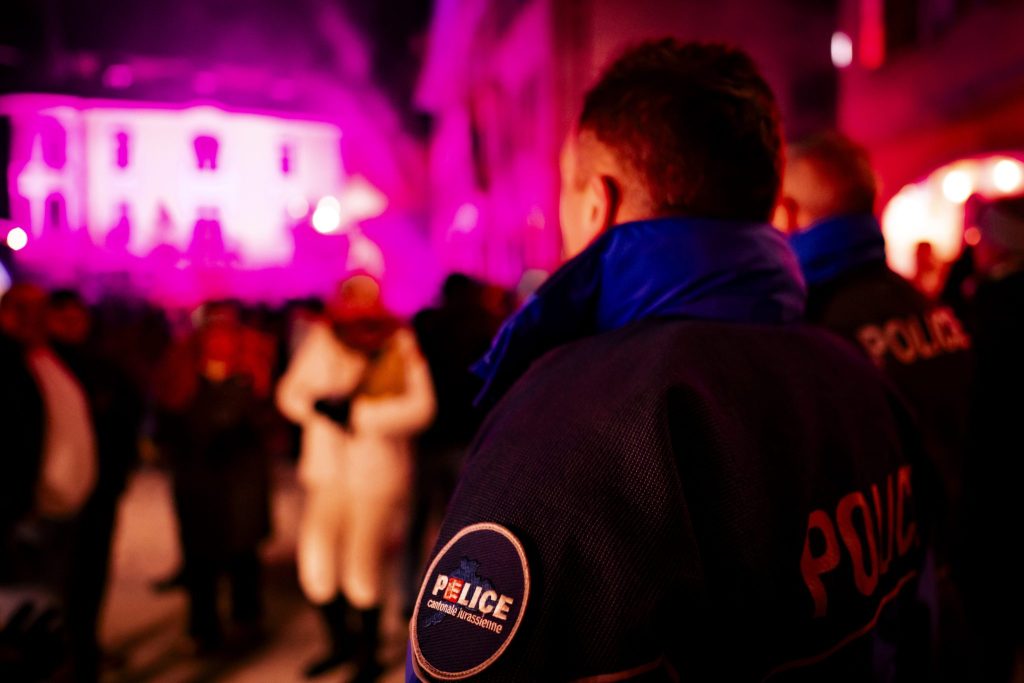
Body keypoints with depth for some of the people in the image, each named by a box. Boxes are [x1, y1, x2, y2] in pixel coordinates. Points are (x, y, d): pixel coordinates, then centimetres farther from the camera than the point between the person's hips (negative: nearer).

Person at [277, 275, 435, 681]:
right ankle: (341, 641, 30)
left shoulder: (400, 346, -10)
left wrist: (357, 412, -21)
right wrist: (318, 405, -16)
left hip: (377, 473, -4)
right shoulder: (320, 340, 0)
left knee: (362, 571, 3)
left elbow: (419, 408, -19)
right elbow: (290, 392, 6)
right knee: (315, 561, 1)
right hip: (327, 469, 4)